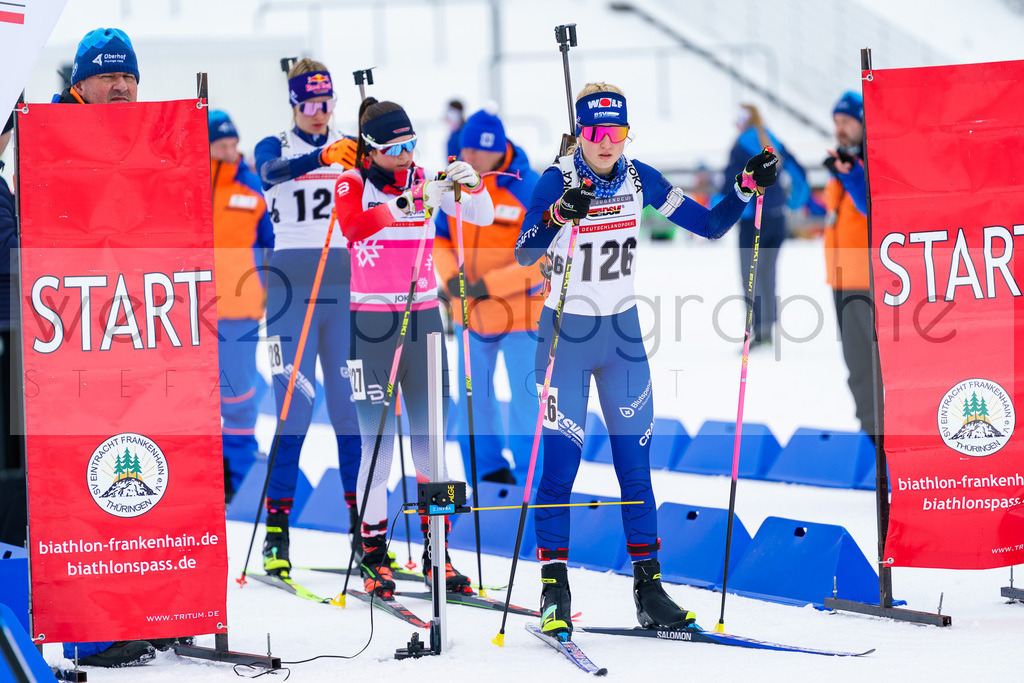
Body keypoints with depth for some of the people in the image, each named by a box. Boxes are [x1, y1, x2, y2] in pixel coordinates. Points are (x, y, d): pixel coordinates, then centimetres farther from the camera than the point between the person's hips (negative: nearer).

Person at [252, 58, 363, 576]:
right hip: (293, 280, -2)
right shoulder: (275, 148, 6)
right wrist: (323, 156, -39)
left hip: (347, 281, 3)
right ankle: (276, 528, -5)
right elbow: (274, 171, -19)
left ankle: (362, 521, 5)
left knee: (354, 398, -1)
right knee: (294, 400, -8)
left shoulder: (353, 150, 15)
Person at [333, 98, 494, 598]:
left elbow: (482, 217, 2)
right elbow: (353, 226, -27)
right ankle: (373, 555, 5)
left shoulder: (424, 180, 6)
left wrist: (473, 185, -19)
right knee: (378, 442, -5)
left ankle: (436, 553, 10)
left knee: (430, 439, 4)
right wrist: (408, 203, -40)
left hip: (423, 316, 4)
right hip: (372, 322, -4)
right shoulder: (352, 184, -5)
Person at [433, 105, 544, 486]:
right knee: (473, 393, 15)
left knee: (524, 396, 1)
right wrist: (450, 277, -13)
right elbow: (440, 236, 7)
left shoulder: (530, 189, -19)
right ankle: (488, 472, 30)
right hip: (469, 311, 5)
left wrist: (490, 285, -26)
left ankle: (529, 478, 15)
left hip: (520, 310, -5)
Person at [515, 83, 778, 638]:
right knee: (559, 464, -5)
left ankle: (648, 588, 11)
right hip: (566, 335, -4)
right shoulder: (558, 181, -14)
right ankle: (555, 593, 3)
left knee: (635, 464, 5)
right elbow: (523, 254, -28)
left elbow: (709, 225, 5)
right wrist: (557, 215, -46)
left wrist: (747, 187, -10)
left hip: (623, 334, 4)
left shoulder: (639, 180, -1)